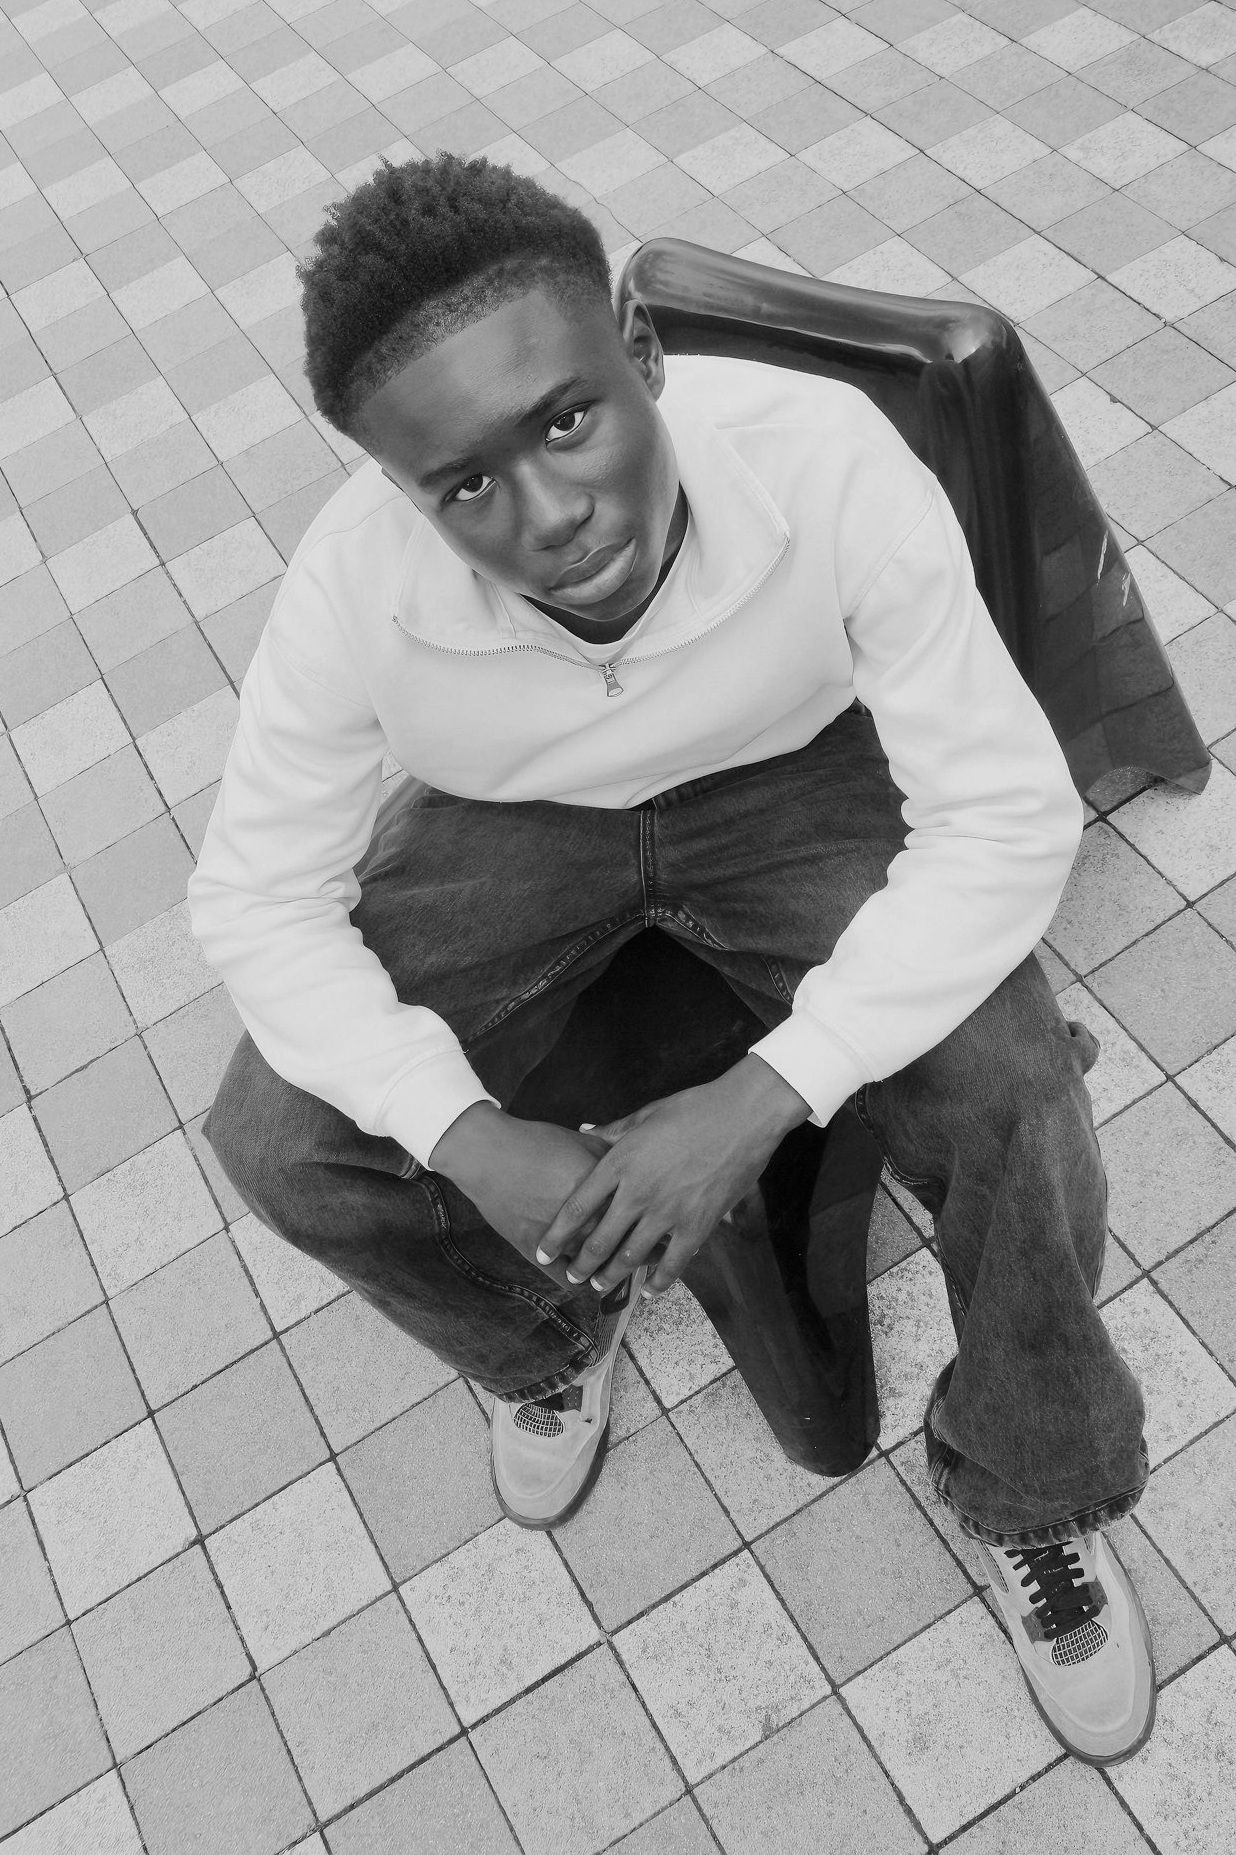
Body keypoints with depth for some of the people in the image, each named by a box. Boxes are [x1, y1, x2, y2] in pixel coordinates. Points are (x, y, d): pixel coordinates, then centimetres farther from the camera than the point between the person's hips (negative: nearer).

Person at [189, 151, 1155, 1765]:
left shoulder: (831, 462, -33)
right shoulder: (354, 585, -28)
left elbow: (1009, 815, -27)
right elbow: (257, 894, -15)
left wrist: (757, 1102, -34)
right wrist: (472, 1140, -28)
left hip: (795, 783, -1)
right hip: (513, 828, 2)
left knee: (1020, 1114, -24)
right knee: (277, 1143, -14)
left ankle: (1031, 1492, 9)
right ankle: (553, 1330, 19)